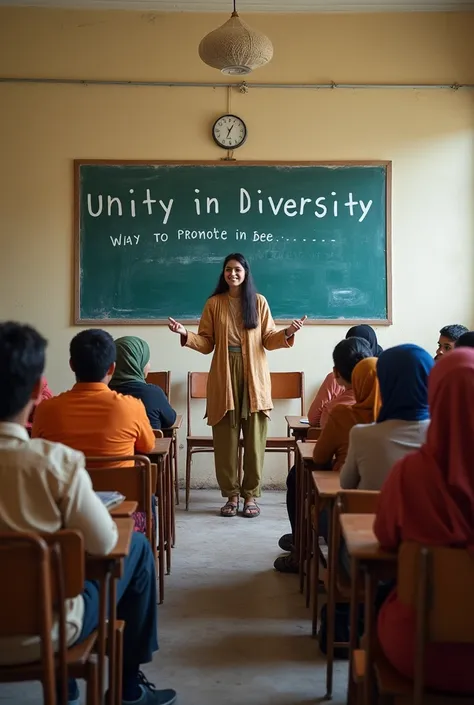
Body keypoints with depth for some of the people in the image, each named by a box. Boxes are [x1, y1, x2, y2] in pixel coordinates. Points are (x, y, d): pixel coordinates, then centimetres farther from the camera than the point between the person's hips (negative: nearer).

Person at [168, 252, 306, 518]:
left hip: (254, 377, 0)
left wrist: (287, 333, -14)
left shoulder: (259, 302, 5)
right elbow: (207, 344, 4)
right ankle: (231, 495, 13)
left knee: (254, 437, 1)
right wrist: (186, 334, -11)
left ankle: (251, 495, 12)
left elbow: (268, 340, 3)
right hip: (224, 376, 1)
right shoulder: (214, 303, 6)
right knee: (225, 439, 1)